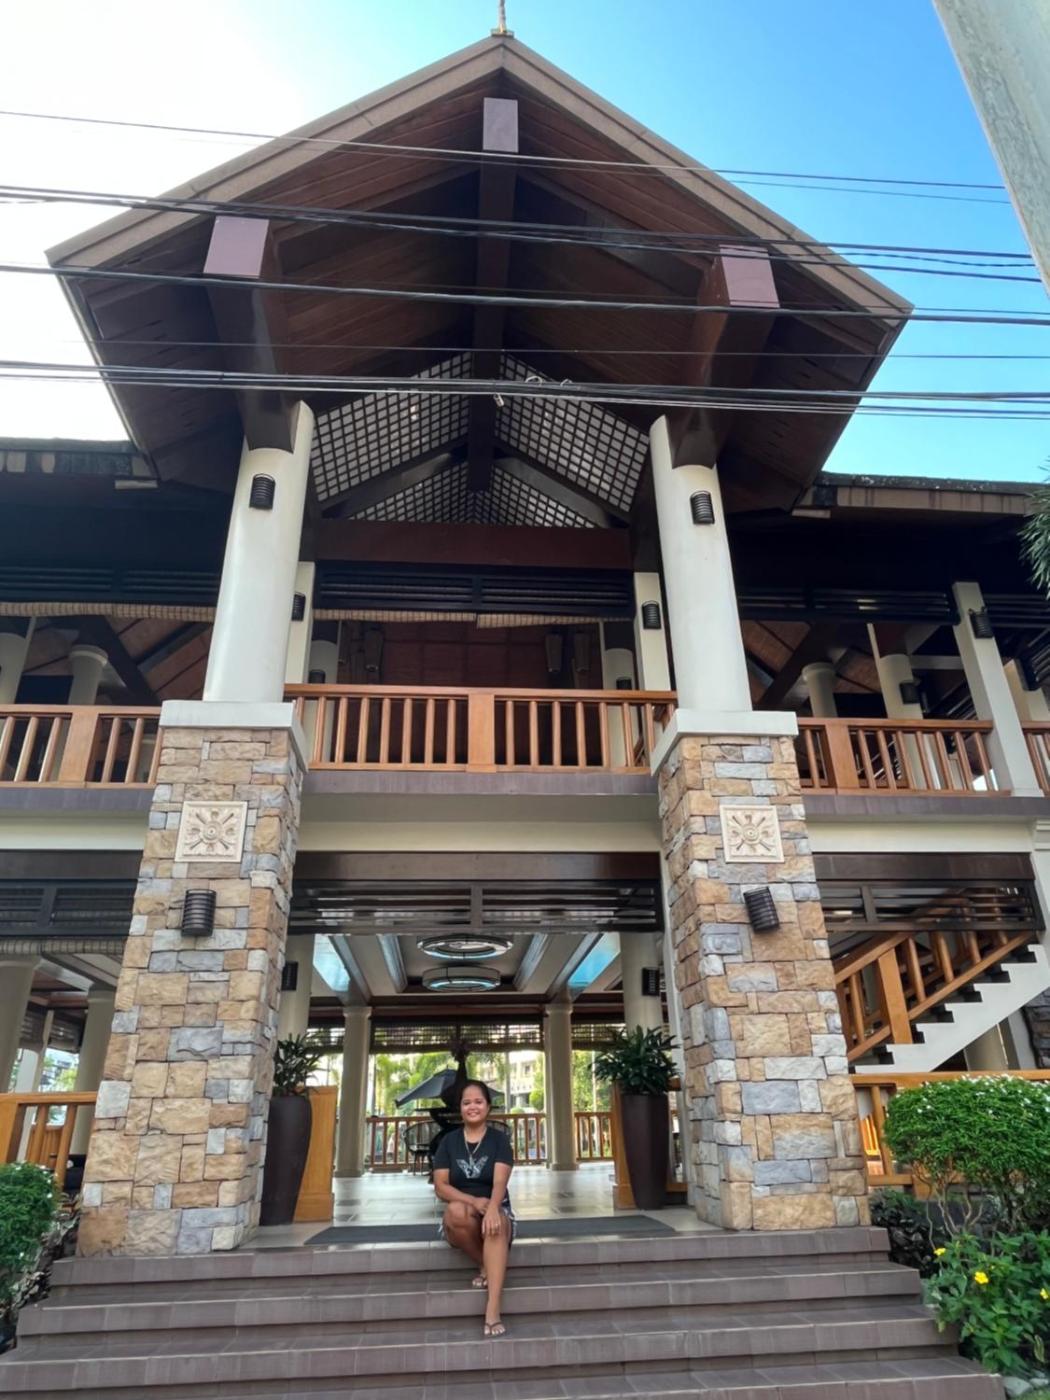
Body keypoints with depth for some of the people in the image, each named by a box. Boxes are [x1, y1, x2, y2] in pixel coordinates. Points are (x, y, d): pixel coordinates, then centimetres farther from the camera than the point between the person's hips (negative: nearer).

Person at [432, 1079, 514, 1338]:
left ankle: (493, 1310, -42)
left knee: (495, 1223, -37)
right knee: (456, 1211, -35)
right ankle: (486, 1266, -11)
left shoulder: (499, 1138, 0)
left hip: (496, 1210, -1)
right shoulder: (448, 1141, 5)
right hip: (462, 1220, 1)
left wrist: (492, 1207, -37)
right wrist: (474, 1201, -22)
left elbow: (500, 1182, -14)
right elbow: (440, 1187, -4)